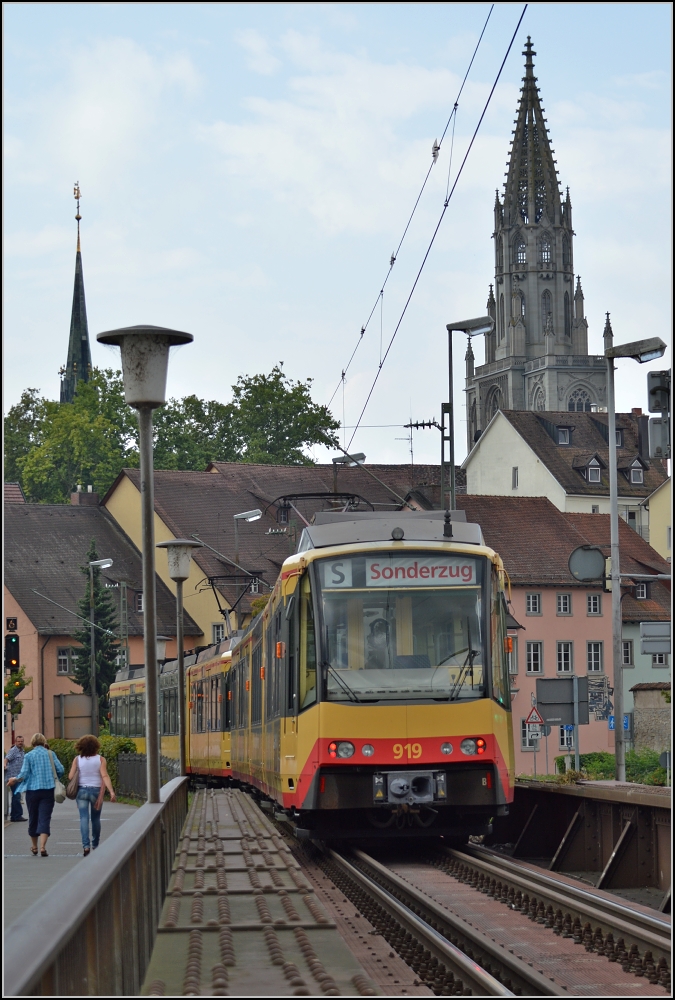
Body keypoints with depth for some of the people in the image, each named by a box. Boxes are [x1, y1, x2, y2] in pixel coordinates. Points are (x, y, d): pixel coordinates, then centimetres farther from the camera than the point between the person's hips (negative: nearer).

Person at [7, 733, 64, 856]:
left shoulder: (29, 756, -4)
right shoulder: (50, 754, 0)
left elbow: (23, 774, -7)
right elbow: (60, 769, -3)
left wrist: (14, 780, 12)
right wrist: (54, 778, 17)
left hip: (32, 790, 0)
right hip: (48, 790, 0)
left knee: (33, 818, 14)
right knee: (45, 818, -2)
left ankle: (34, 847, 27)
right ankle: (42, 846, -17)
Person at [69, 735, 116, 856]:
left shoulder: (77, 759, -3)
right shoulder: (100, 759, -5)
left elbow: (70, 777, -6)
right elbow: (105, 776, -16)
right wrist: (111, 791, -22)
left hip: (82, 790, 0)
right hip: (96, 791, 0)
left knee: (84, 818, -3)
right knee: (95, 819, 15)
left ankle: (86, 845, -17)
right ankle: (95, 845, 25)